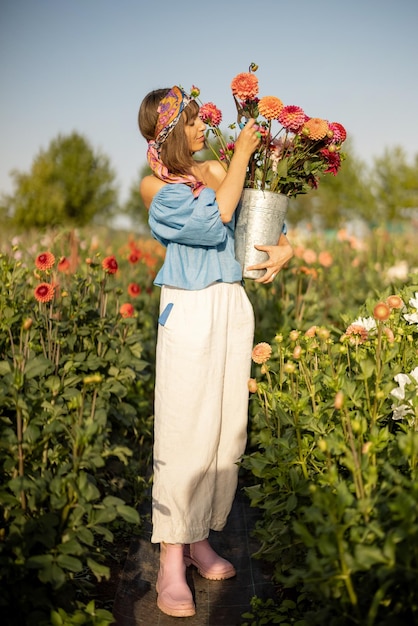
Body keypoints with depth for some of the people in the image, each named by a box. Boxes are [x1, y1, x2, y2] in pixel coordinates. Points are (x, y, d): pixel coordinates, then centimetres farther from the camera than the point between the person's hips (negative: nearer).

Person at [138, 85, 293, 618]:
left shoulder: (215, 170, 12)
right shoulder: (154, 185, -2)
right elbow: (213, 222, -14)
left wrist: (285, 246, 0)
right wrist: (240, 158, -7)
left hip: (233, 306, 6)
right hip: (189, 312, -5)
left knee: (226, 427, 7)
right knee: (184, 433, -6)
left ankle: (199, 538, 21)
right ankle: (171, 561, 3)